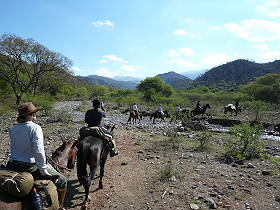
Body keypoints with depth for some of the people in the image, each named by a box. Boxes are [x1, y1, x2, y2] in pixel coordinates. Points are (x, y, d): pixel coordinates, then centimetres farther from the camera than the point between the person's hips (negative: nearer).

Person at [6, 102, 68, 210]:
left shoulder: (13, 129, 3)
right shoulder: (35, 128, -18)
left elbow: (13, 147, 12)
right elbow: (39, 152, -25)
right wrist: (43, 170, -16)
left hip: (12, 166, 7)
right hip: (30, 167, -7)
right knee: (62, 180, 6)